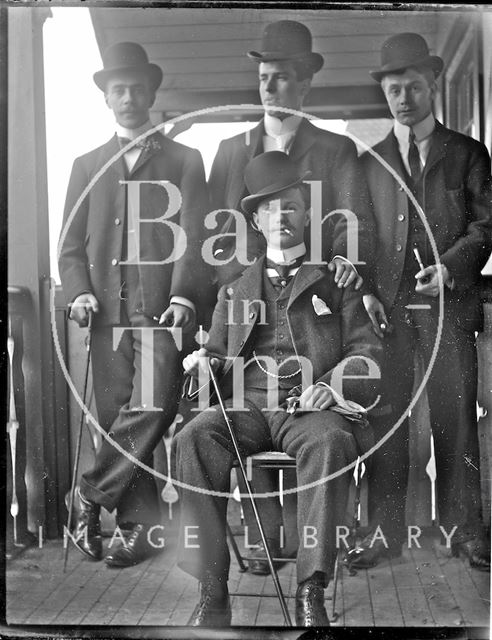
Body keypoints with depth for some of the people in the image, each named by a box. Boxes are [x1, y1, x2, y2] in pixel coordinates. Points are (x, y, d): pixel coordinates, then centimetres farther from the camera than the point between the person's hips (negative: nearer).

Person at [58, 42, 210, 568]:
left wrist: (182, 297, -14)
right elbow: (71, 244, 15)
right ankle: (138, 529, 12)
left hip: (161, 312, -2)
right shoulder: (87, 165, 19)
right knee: (116, 421, 2)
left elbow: (192, 238, 1)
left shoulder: (184, 161, 12)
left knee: (151, 408, -16)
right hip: (108, 314, 3)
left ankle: (91, 496, 3)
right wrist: (79, 292, -3)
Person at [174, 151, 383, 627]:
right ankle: (212, 594, -27)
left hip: (312, 406, -2)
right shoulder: (235, 291, 26)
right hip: (246, 404, 2)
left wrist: (331, 386, -11)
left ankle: (311, 592, -32)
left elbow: (367, 351, 10)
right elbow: (217, 354, 25)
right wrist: (206, 363, -1)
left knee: (329, 443, -36)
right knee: (194, 439, -29)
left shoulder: (334, 283, 18)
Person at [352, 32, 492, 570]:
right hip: (386, 304, 1)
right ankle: (384, 531, 7)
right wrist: (364, 290, -1)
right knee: (384, 417, -2)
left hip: (448, 303, -1)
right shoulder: (369, 162, 17)